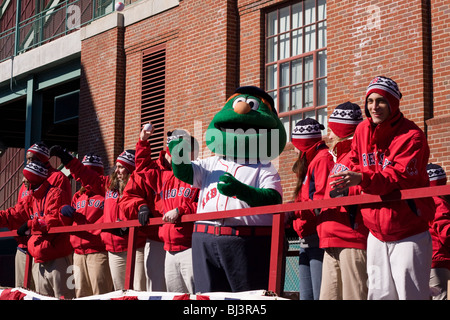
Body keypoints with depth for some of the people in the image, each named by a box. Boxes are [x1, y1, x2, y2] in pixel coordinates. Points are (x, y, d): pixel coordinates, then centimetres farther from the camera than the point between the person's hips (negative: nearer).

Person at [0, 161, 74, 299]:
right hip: (39, 259, 9)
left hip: (57, 258, -9)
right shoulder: (30, 199, 18)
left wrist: (30, 225, -17)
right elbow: (13, 216, 14)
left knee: (63, 297, -9)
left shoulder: (54, 194, -8)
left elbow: (55, 220, -20)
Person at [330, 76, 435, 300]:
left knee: (410, 294, -7)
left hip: (408, 232, -6)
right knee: (379, 294, 8)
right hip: (376, 232, 6)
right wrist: (348, 184, 0)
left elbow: (403, 178, -24)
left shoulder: (410, 136, -14)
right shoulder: (362, 130, 5)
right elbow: (356, 163, 20)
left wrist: (363, 179, -35)